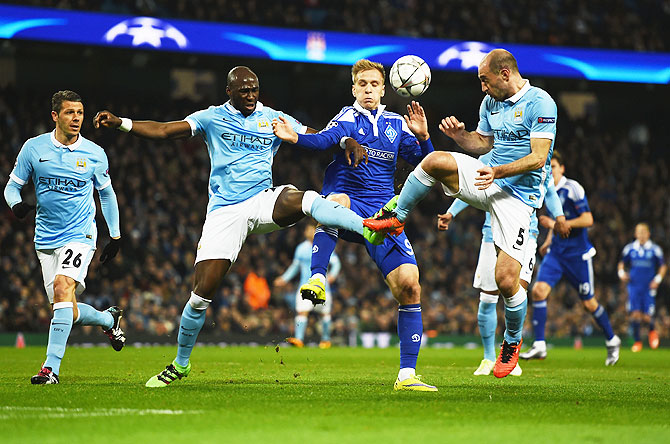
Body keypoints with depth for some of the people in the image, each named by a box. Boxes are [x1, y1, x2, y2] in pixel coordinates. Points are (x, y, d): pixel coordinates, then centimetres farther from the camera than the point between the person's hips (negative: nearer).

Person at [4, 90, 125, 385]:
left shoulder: (94, 153, 0)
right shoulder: (33, 148, -1)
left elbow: (107, 193, 14)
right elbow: (12, 185, 6)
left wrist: (115, 236, 13)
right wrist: (16, 204, -17)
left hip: (80, 235, -2)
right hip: (46, 239, 3)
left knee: (63, 287, -26)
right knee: (69, 312, 2)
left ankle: (51, 367, -27)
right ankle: (109, 319, 37)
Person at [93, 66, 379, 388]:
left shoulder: (274, 120, 10)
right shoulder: (212, 118, 6)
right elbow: (163, 130, -2)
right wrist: (120, 123, -15)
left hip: (263, 201, 1)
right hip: (224, 212, -1)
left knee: (306, 200, -34)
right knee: (202, 293, -5)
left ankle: (369, 228, -48)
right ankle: (181, 363, 13)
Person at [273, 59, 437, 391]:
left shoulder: (396, 125, 16)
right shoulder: (348, 119, 5)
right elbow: (326, 139, -16)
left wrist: (422, 137, -9)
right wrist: (295, 138, -35)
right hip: (349, 207, -3)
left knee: (409, 286, -9)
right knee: (335, 200, -41)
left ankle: (406, 374, -2)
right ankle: (317, 279, -49)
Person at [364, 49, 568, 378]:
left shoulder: (540, 103, -14)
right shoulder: (490, 103, 9)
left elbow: (538, 157, -18)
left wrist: (498, 172, -29)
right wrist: (458, 134, 0)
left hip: (518, 196, -6)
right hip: (488, 182, 6)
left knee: (506, 280, -13)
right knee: (436, 160, -22)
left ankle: (513, 341, 13)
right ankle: (396, 218, -3)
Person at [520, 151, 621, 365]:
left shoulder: (572, 188, -13)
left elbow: (587, 219, -18)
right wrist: (548, 241, 13)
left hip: (578, 254, -6)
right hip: (556, 252, 6)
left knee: (589, 303, 3)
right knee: (538, 290, -15)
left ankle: (612, 341, 26)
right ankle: (539, 346, -14)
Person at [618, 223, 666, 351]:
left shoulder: (655, 249, 2)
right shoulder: (629, 249, 6)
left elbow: (663, 266, 8)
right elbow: (622, 263, 20)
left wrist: (658, 279, -6)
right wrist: (621, 272, 0)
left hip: (649, 287, -1)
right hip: (634, 286, 1)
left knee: (647, 317, -7)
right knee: (635, 314, -10)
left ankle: (652, 330, 28)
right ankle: (637, 341, 4)